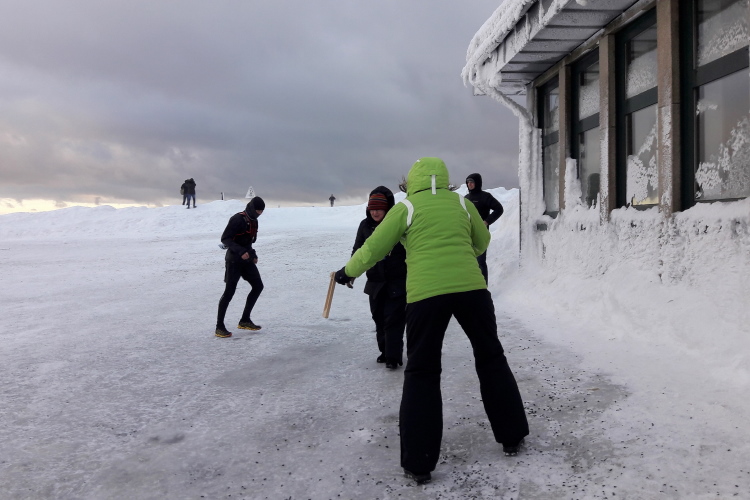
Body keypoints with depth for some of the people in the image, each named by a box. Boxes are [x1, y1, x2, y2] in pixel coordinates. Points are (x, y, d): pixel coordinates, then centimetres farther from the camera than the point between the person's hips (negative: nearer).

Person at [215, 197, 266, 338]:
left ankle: (245, 320, 17)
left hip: (246, 260, 9)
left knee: (258, 286, 8)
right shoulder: (237, 219, -16)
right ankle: (219, 327, 1)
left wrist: (253, 255, 14)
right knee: (229, 292, -7)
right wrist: (240, 251, -29)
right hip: (234, 260, -9)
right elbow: (225, 239, -20)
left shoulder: (253, 221, 12)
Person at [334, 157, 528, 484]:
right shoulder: (461, 204, 13)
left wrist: (348, 272, 24)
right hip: (471, 287, 3)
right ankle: (511, 437, 30)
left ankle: (418, 462, 9)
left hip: (425, 294, -2)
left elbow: (373, 250, 7)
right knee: (491, 359, 20)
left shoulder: (405, 208, 6)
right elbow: (481, 242, 27)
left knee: (421, 373, 9)